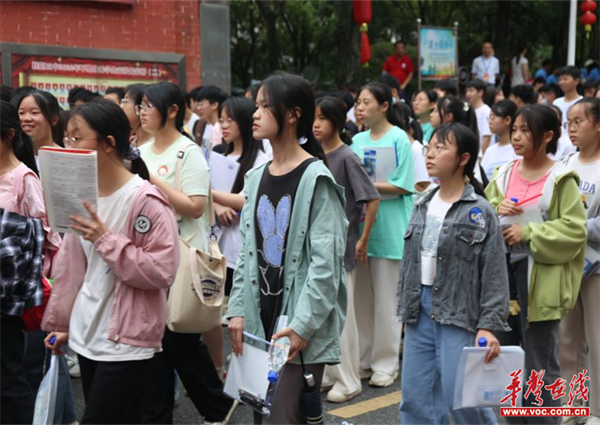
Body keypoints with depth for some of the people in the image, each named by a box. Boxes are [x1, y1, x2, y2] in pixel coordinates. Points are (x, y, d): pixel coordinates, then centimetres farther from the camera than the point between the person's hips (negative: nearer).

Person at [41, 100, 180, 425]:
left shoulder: (146, 199, -16)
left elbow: (161, 271, -21)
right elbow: (72, 268, 14)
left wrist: (105, 239, -23)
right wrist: (61, 322, 17)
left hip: (126, 341, -7)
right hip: (86, 335, 7)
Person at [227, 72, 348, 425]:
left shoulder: (316, 179, -11)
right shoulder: (257, 178, 10)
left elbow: (326, 262, -15)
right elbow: (247, 253, 13)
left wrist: (302, 326, -19)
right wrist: (238, 310, 5)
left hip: (300, 328, -7)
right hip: (260, 320, 7)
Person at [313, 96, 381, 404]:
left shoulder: (347, 157, -12)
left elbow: (372, 199, -15)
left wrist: (363, 239, -12)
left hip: (341, 245, -7)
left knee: (342, 312, 0)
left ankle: (348, 380, 11)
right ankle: (328, 373, 24)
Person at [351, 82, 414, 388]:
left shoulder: (399, 139, -5)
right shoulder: (358, 140, 11)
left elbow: (404, 186, -11)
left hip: (389, 228, -5)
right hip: (360, 224, 5)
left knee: (386, 300, 1)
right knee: (361, 298, 9)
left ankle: (385, 364, 11)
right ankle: (364, 359, 20)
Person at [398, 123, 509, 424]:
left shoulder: (480, 211, -8)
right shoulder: (423, 207, 10)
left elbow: (494, 275, -10)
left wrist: (489, 326, -15)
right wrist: (404, 308, 15)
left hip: (458, 314, -6)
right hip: (421, 309, 6)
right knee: (415, 399, 8)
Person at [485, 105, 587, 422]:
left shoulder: (561, 179, -8)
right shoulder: (503, 174, 9)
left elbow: (574, 229, -12)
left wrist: (528, 233, -18)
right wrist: (495, 209, -9)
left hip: (540, 277, -6)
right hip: (501, 270, 6)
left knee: (540, 363, 2)